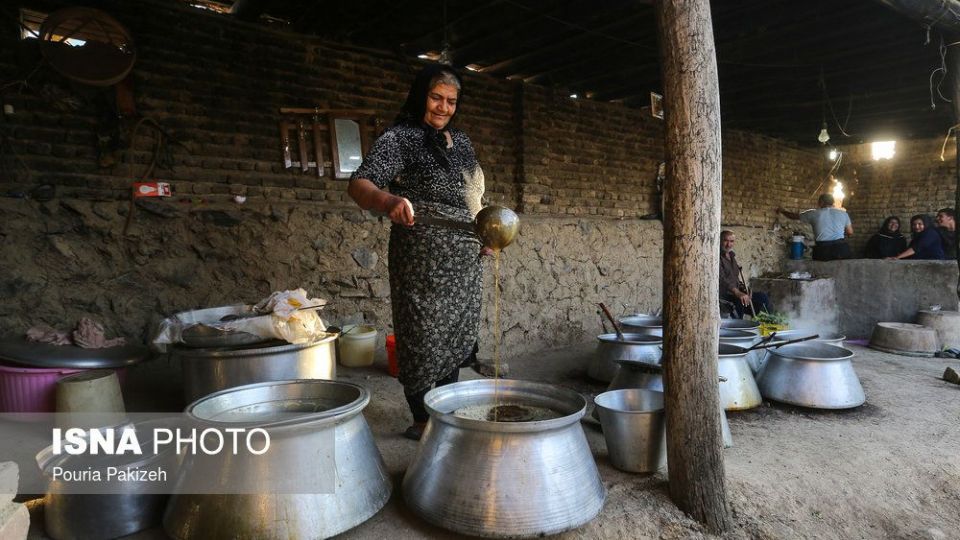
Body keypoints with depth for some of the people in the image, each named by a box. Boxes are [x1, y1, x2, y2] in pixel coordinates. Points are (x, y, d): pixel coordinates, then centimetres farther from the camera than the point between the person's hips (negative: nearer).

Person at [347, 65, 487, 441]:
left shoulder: (460, 141, 14)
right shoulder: (400, 138, -8)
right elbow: (358, 184, -21)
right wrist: (388, 201, -41)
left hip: (465, 258, 7)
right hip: (422, 257, -7)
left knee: (457, 332, 13)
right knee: (423, 335, -1)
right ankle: (422, 421, 16)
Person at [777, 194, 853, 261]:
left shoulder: (814, 213, 7)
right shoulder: (843, 213, 11)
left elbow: (795, 216, 22)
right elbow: (850, 232, 15)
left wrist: (782, 211, 40)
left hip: (822, 249, -1)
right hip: (841, 249, 1)